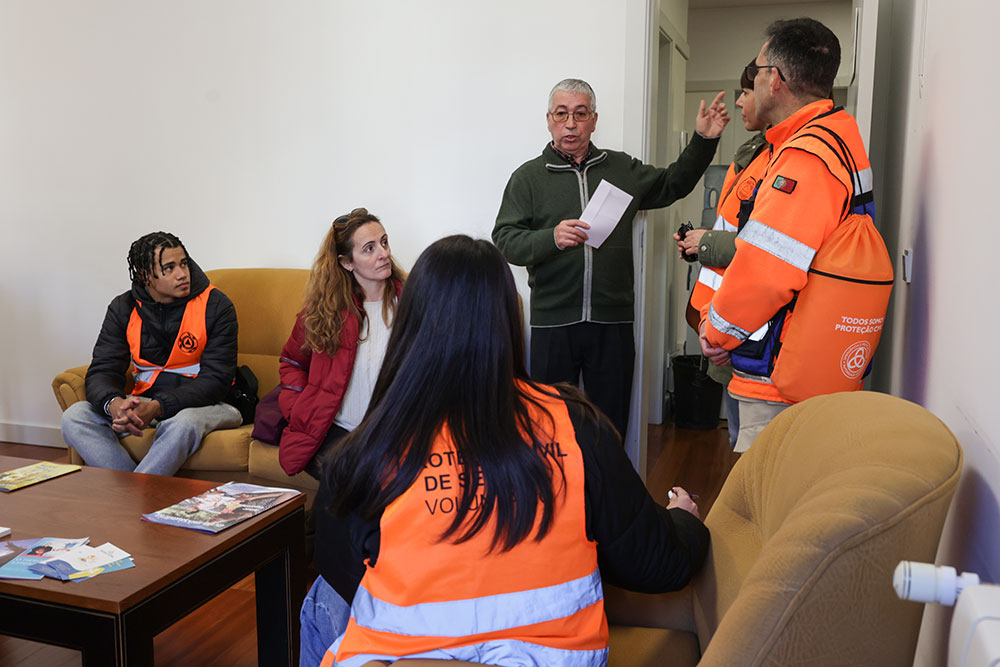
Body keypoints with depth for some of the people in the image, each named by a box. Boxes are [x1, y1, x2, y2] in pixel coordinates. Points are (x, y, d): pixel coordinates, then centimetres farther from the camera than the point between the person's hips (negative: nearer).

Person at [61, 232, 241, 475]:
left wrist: (157, 408, -29)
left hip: (203, 402, -4)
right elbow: (102, 371, -1)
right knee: (75, 417, -16)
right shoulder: (123, 309, 4)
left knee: (182, 424, -39)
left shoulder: (215, 305, -9)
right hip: (145, 399, 5)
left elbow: (215, 380, -14)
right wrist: (113, 403, -27)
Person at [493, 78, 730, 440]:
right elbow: (505, 240, -3)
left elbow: (673, 184, 26)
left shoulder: (621, 168, 13)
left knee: (611, 426, 8)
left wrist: (703, 141, 15)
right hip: (552, 321, -2)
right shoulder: (529, 176, 5)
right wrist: (551, 239, -21)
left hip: (613, 321, 2)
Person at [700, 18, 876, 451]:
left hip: (779, 385, -10)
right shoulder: (835, 142, 17)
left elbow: (765, 273, -25)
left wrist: (718, 331, -7)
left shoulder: (806, 159, -19)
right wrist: (714, 316, 12)